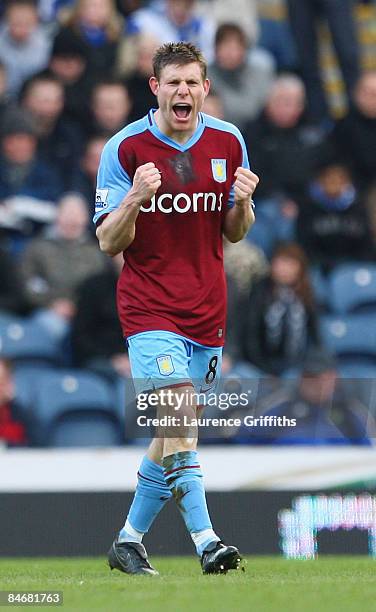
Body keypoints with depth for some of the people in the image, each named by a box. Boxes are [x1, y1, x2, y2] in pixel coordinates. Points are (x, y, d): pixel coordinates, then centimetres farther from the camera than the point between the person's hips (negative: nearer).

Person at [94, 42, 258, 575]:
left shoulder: (228, 142, 4)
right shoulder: (125, 148, -8)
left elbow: (234, 233, 12)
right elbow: (109, 242, -6)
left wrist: (242, 202, -10)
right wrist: (135, 199, -25)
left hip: (207, 311, 5)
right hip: (149, 307, -4)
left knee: (174, 438, 9)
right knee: (180, 421, -19)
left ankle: (129, 539, 23)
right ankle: (205, 541, -23)